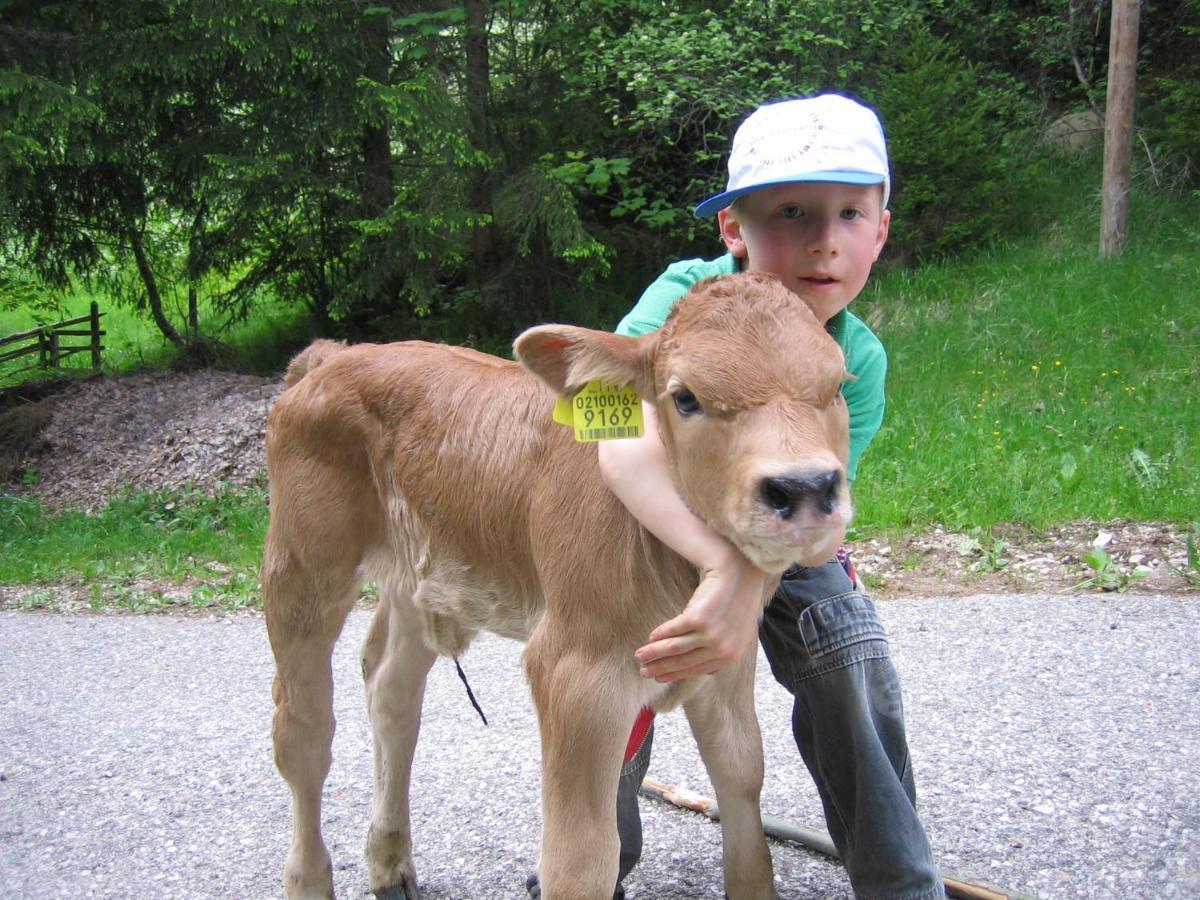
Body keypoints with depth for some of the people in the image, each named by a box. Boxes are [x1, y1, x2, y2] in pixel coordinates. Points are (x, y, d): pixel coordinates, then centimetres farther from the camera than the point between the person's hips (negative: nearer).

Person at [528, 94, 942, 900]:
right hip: (657, 536, -1)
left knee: (855, 672, -15)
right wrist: (724, 565, -65)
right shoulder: (687, 296, -34)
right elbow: (629, 445, -52)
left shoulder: (859, 362, -24)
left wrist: (749, 589, -55)